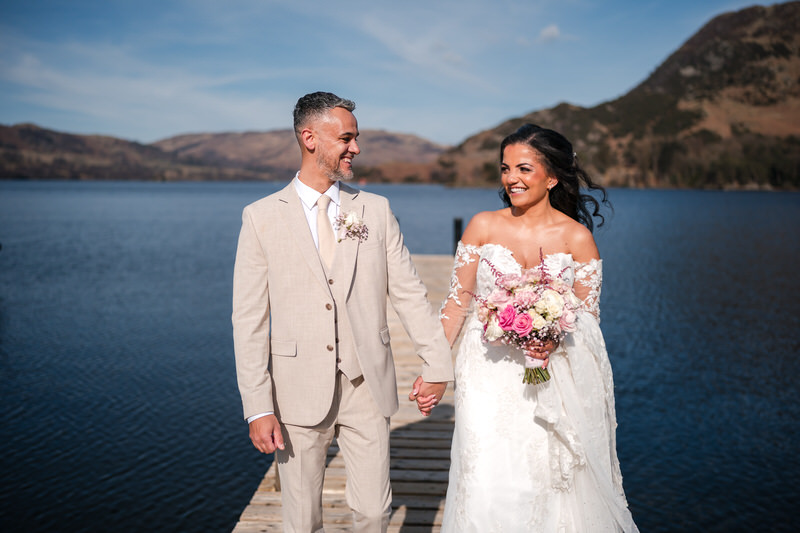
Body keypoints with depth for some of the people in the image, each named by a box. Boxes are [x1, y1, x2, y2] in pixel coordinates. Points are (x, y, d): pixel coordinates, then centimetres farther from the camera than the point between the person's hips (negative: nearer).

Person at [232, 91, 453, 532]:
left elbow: (409, 293, 5)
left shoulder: (376, 210, 5)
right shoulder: (261, 217, -2)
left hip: (367, 386, 2)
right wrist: (257, 407, -9)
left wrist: (437, 364, -1)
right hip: (299, 392, -1)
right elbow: (249, 318, -4)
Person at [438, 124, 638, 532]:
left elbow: (588, 315, 1)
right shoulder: (483, 226, -1)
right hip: (489, 378, 0)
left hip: (551, 381, 0)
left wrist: (555, 339, -19)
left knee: (553, 484, 5)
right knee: (486, 489, -3)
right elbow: (458, 300, 2)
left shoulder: (577, 237, -2)